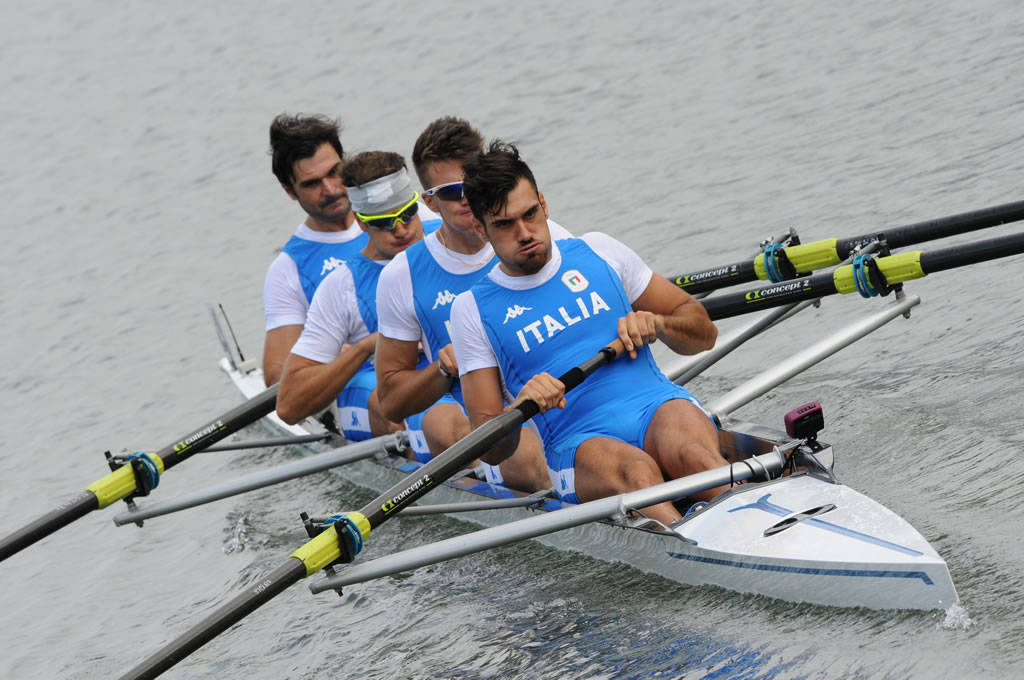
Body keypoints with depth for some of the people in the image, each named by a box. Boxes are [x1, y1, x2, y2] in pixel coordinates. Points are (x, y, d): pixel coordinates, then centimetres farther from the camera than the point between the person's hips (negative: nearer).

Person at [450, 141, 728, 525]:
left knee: (687, 449, -35)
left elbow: (703, 332, 22)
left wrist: (656, 324, 0)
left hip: (659, 407, 2)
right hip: (579, 445, -2)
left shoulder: (597, 252, 16)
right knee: (634, 469, -38)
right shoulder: (472, 309, 10)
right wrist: (519, 408, -16)